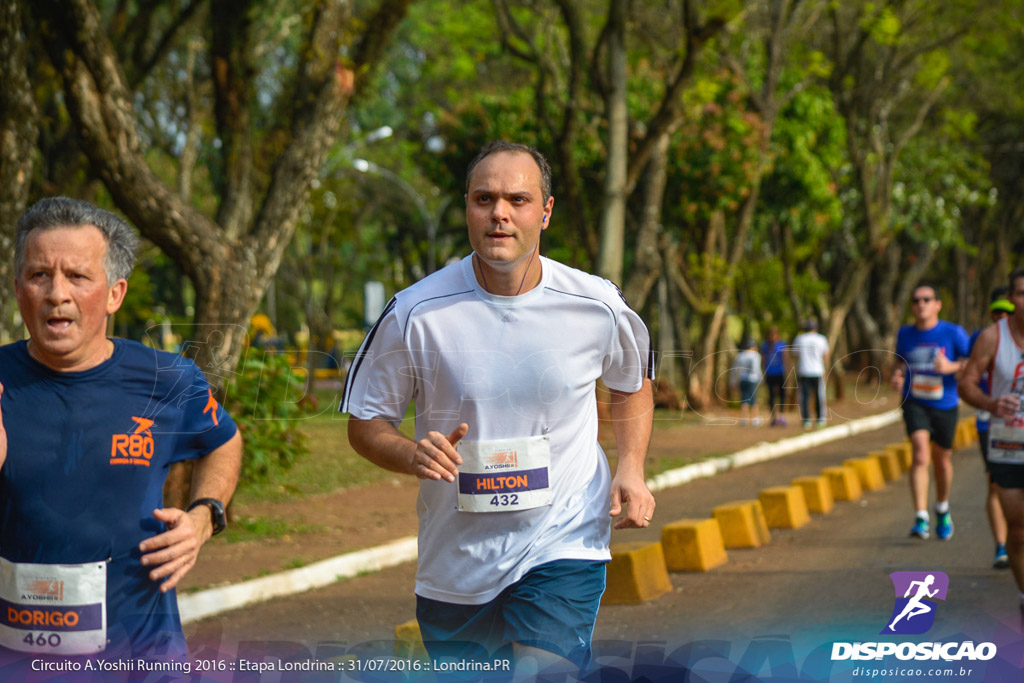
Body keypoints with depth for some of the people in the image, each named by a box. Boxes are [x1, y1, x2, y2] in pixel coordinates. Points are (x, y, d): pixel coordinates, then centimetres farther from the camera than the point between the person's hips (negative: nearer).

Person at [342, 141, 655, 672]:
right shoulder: (415, 314, -10)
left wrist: (631, 469, -1)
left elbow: (632, 384, 15)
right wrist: (414, 455, -22)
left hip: (563, 547, -1)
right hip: (454, 561, 1)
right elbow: (366, 424, -1)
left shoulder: (596, 306, -6)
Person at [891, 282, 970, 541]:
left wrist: (951, 367, -22)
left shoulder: (953, 333, -8)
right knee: (920, 454, -21)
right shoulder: (905, 333, 2)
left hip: (945, 405, 0)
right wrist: (897, 375, -2)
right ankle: (921, 519, -25)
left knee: (942, 460, 13)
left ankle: (942, 510, 41)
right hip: (915, 403, 0)